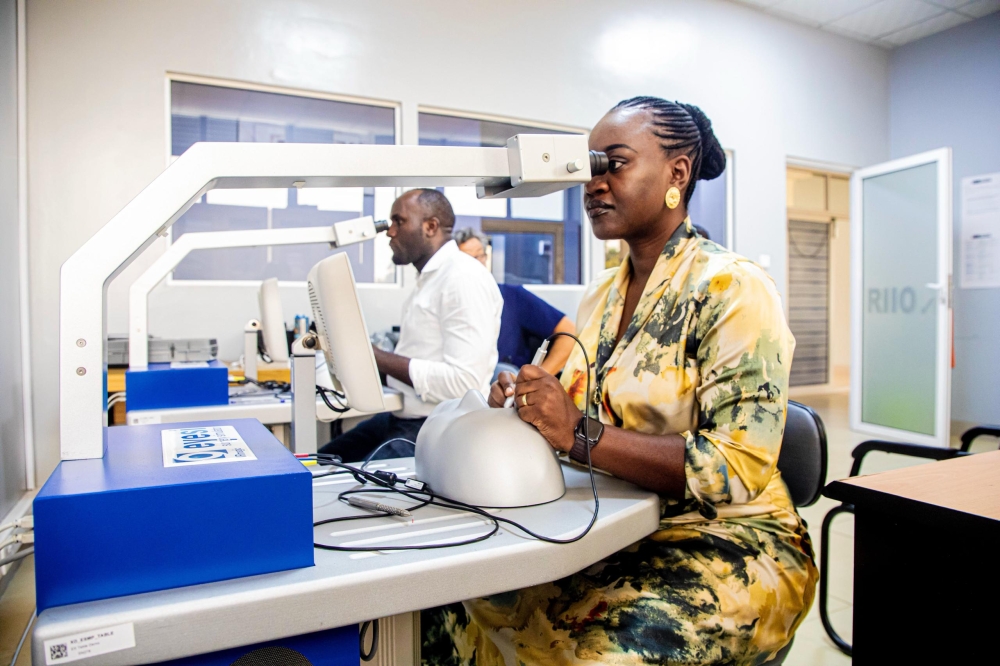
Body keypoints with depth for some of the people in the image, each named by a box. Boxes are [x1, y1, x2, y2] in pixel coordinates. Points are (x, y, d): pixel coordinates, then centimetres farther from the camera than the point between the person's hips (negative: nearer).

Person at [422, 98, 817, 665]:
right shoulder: (604, 294, 10)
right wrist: (524, 400, -8)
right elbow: (575, 416, 14)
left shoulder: (733, 288, -12)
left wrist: (580, 434, -26)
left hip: (725, 539, -5)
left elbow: (739, 469, -20)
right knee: (457, 608, -11)